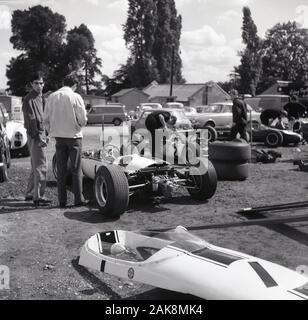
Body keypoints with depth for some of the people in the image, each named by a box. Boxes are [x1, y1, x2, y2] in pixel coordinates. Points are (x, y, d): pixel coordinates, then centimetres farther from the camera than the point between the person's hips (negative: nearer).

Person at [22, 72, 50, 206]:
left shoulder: (41, 97, 16)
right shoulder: (29, 99, -13)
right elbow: (31, 120, -19)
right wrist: (38, 137, -22)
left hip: (40, 133, 10)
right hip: (35, 136, -10)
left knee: (35, 167, 16)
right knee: (40, 167, -9)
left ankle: (29, 194, 26)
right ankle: (38, 196, -4)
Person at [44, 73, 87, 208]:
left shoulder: (52, 97, 3)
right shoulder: (75, 97, -11)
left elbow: (46, 119, 4)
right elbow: (83, 120, -12)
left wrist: (51, 132, 15)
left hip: (58, 136, 4)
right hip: (74, 136, -4)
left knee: (61, 170, 9)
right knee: (76, 169, 4)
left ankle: (62, 201, 11)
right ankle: (78, 199, 6)